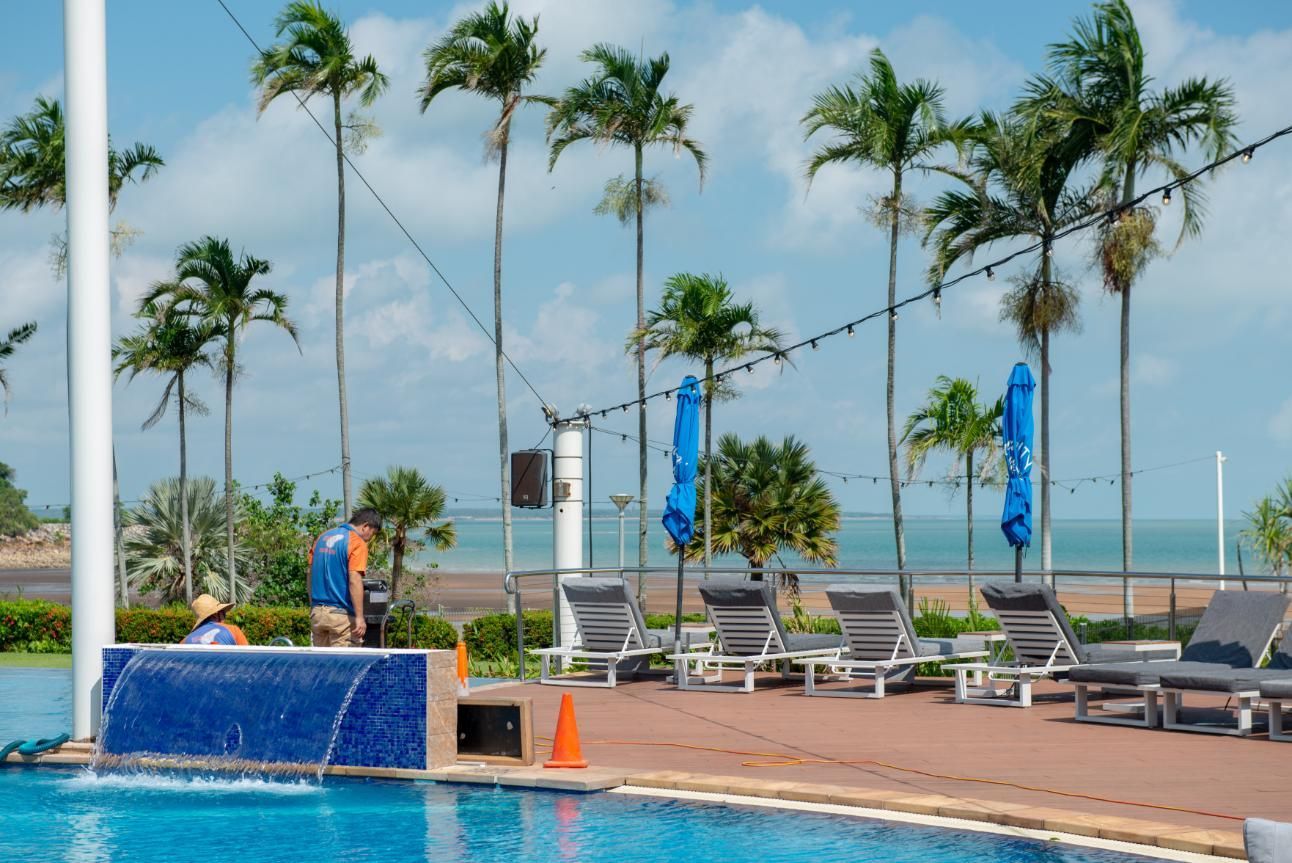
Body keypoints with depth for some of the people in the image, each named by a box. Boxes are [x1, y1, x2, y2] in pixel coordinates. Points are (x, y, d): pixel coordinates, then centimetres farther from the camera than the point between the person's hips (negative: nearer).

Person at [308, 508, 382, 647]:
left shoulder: (322, 538, 12)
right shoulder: (357, 543, -10)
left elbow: (311, 574, 16)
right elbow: (354, 581, -19)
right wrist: (359, 617, -18)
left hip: (317, 612, 7)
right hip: (341, 614, -7)